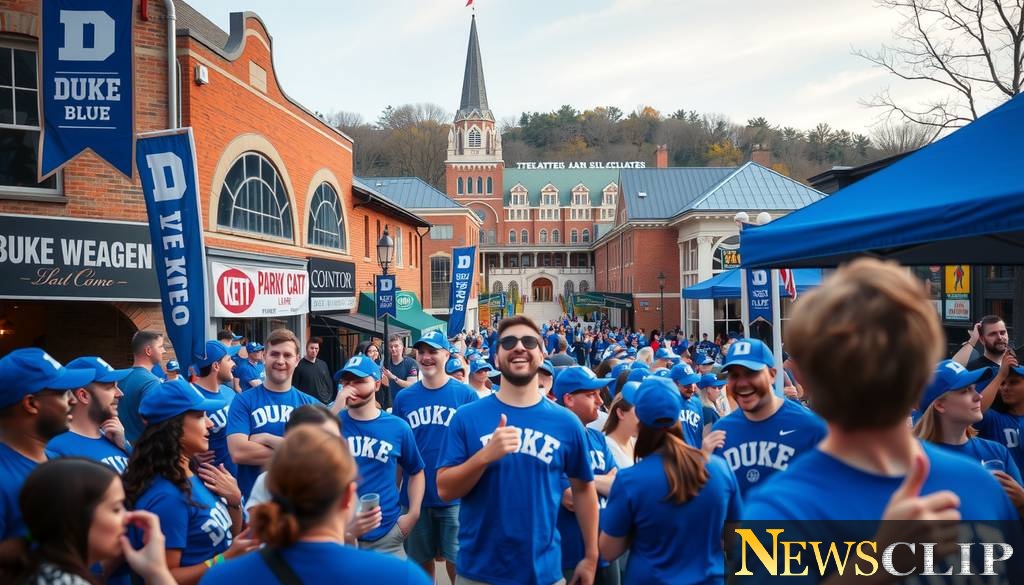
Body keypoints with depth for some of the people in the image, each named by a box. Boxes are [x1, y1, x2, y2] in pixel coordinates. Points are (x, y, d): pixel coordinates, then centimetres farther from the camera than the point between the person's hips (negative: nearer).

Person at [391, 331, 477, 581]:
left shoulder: (466, 394, -6)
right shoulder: (404, 397, 1)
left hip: (454, 495, -3)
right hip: (415, 495, 3)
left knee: (457, 560, 5)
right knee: (421, 560, 15)